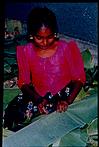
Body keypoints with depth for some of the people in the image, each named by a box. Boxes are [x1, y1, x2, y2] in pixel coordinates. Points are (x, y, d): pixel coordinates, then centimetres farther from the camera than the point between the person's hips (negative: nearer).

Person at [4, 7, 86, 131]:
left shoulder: (66, 48, -11)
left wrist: (68, 101, -23)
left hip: (63, 94, -1)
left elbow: (79, 78, -6)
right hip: (37, 95, 2)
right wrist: (38, 99, -22)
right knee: (13, 111, -23)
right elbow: (23, 82, -3)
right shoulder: (26, 51, -5)